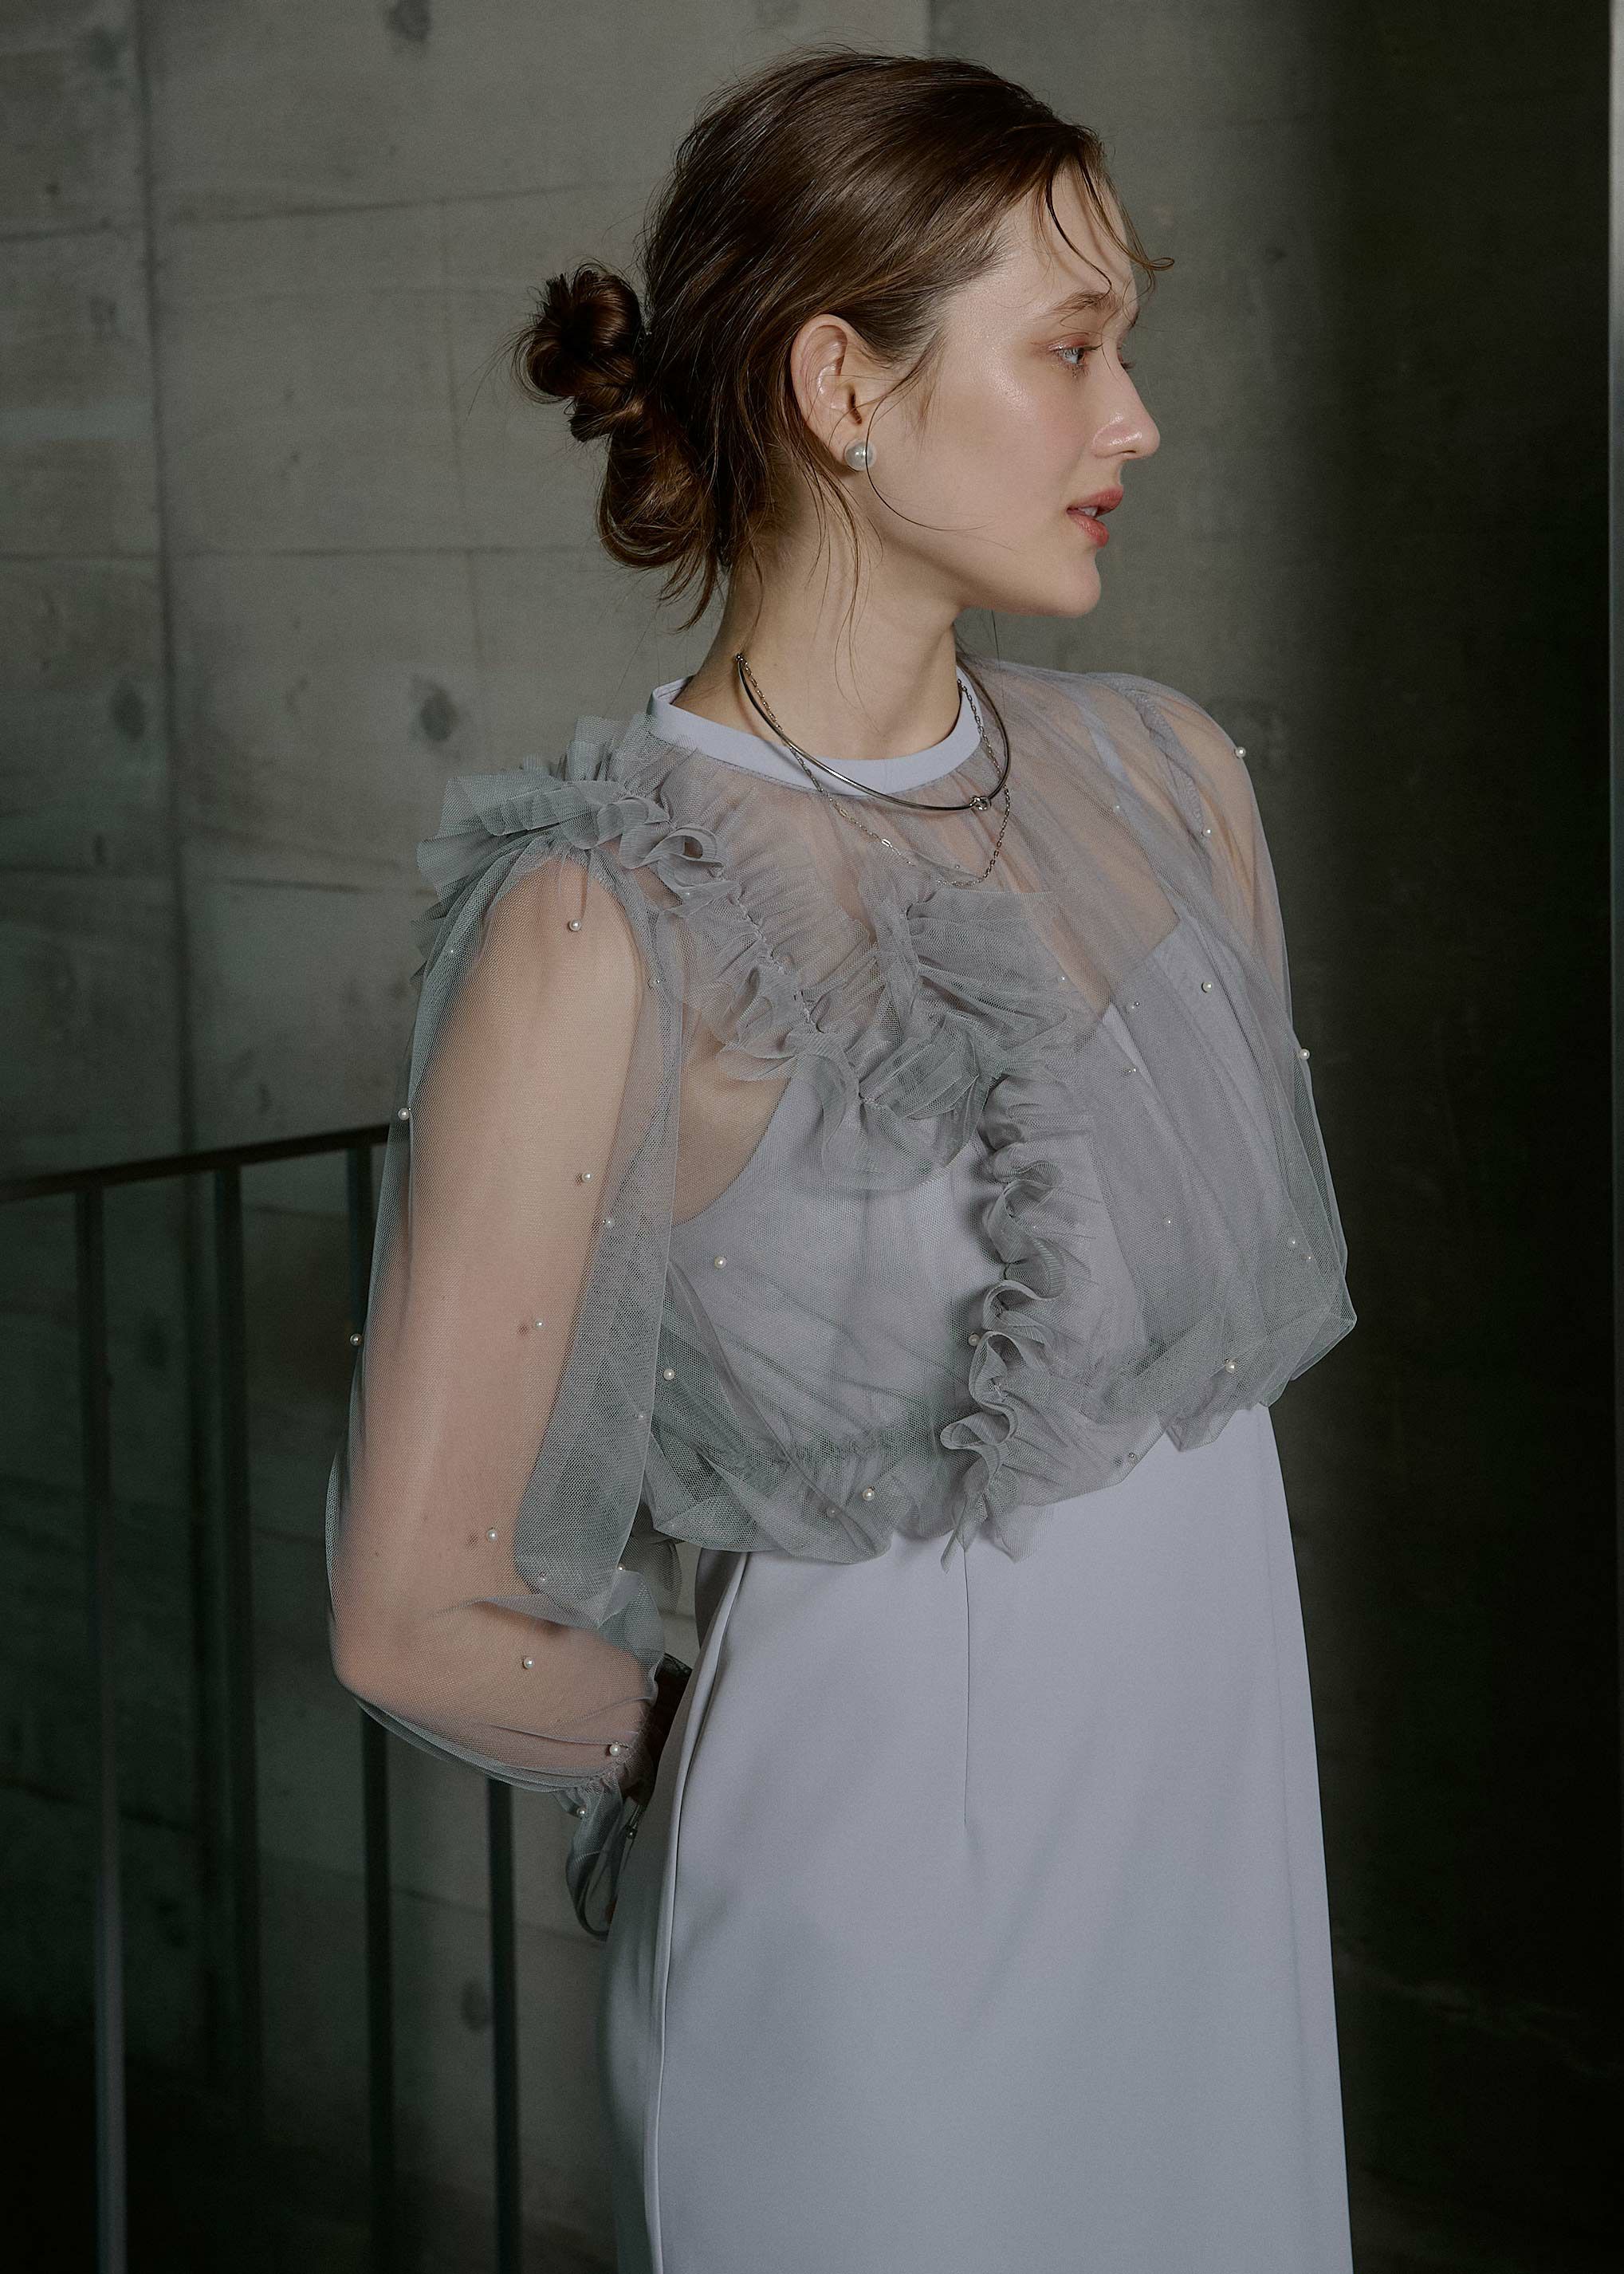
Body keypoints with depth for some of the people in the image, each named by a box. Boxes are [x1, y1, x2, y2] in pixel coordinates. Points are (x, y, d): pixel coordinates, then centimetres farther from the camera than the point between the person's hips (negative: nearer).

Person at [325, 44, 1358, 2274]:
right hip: (890, 1910, -6)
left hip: (1229, 1838, 6)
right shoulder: (604, 927, -19)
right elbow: (417, 1618, -15)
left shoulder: (1168, 775, 0)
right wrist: (841, 1749, 0)